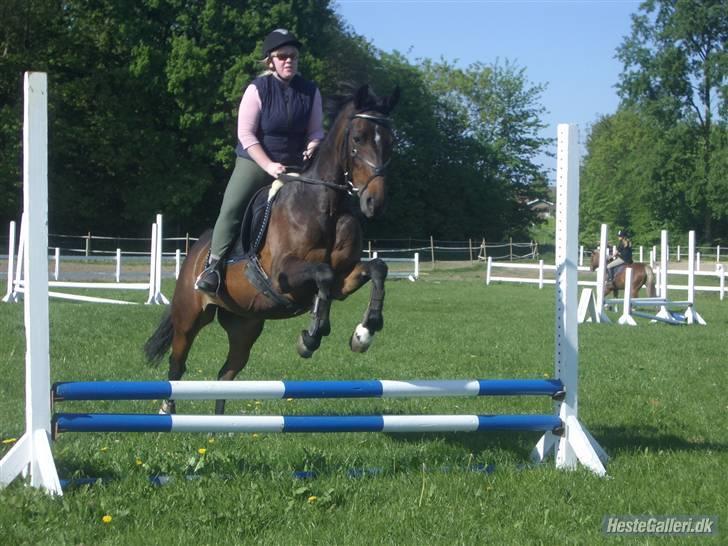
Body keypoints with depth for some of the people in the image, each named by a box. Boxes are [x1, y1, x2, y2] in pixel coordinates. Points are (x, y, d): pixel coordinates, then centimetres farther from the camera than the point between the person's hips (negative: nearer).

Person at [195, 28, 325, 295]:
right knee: (231, 209, -17)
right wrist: (269, 165, -22)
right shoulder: (257, 89, -11)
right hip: (254, 162, -3)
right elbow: (245, 134, -14)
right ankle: (214, 266, -14)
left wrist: (312, 149, -18)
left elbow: (316, 130, 5)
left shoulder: (310, 91, 0)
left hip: (294, 164, 3)